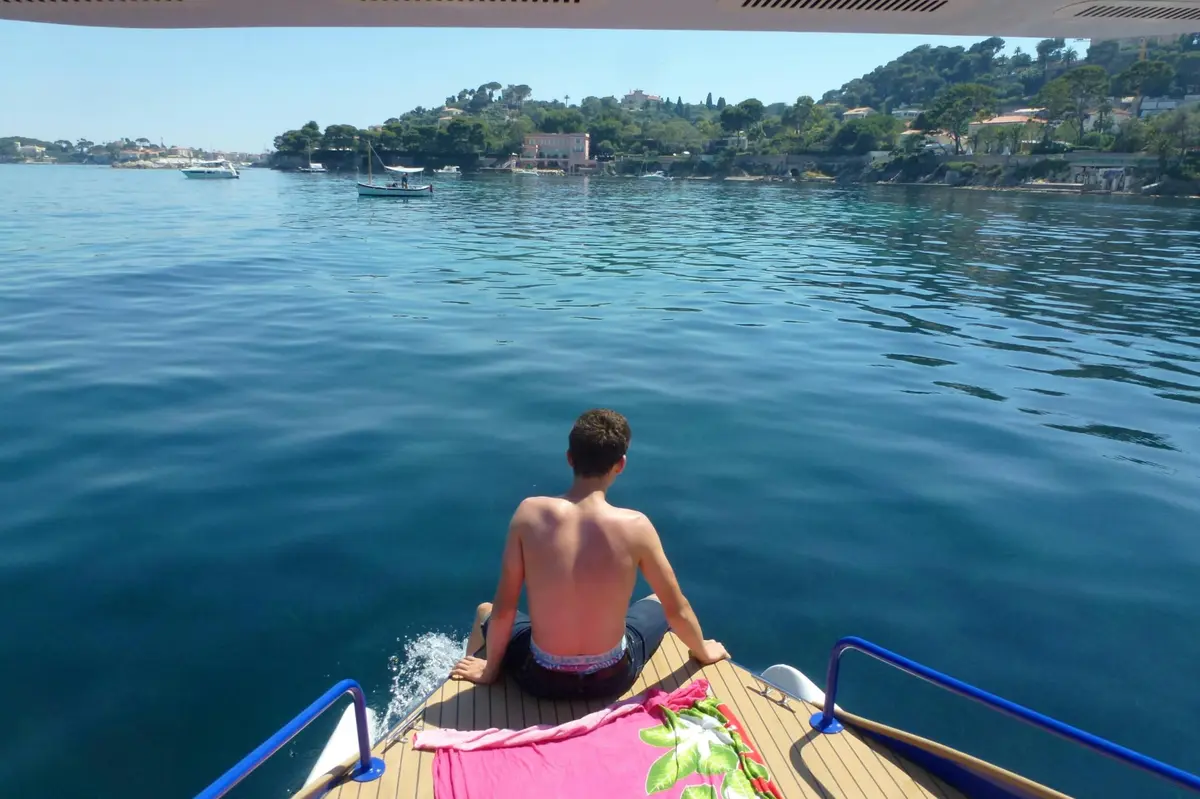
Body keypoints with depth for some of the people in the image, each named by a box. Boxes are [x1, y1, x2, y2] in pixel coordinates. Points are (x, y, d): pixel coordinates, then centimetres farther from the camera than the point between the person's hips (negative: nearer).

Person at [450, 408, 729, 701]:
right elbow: (676, 609, -7)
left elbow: (503, 608, -11)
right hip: (612, 679, 0)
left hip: (542, 678, 0)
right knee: (657, 603, 30)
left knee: (485, 611, 32)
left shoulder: (530, 513, -18)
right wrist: (702, 651, 14)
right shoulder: (636, 526, -19)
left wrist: (490, 669, 7)